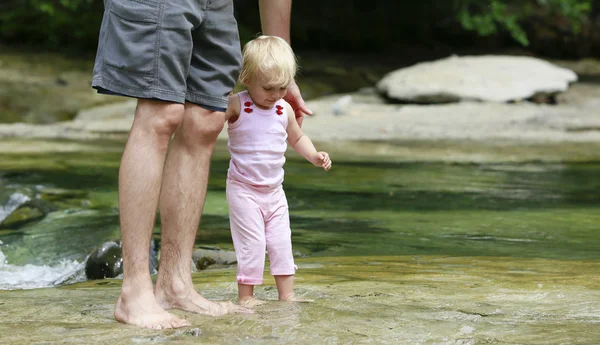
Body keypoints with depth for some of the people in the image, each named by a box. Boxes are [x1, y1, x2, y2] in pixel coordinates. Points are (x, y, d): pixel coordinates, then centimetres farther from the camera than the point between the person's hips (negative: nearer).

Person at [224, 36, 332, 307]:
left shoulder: (284, 110, 2)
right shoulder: (236, 106, -13)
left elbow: (297, 138, 19)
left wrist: (314, 156, 4)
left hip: (274, 190, 6)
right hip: (243, 190, -5)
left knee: (281, 241, 9)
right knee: (252, 242, -7)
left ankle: (287, 294, 18)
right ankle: (245, 296, 4)